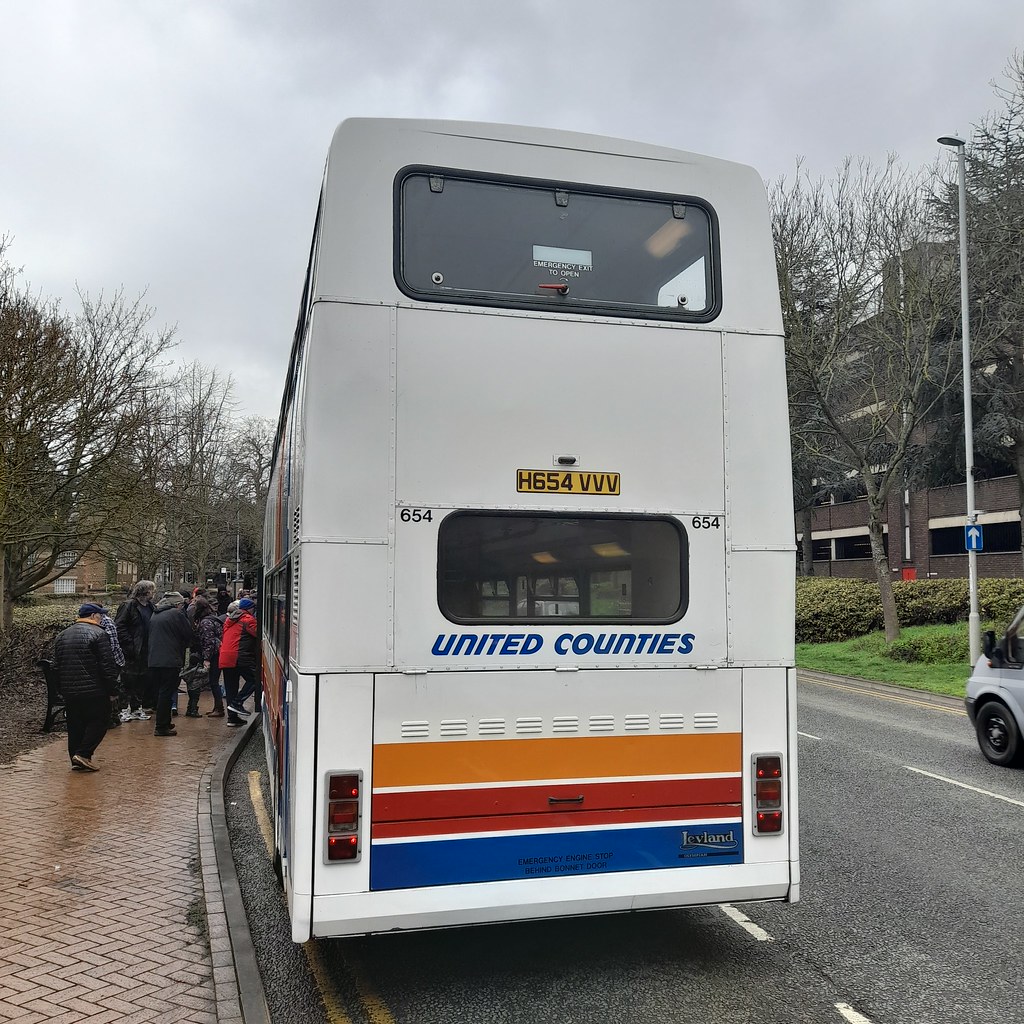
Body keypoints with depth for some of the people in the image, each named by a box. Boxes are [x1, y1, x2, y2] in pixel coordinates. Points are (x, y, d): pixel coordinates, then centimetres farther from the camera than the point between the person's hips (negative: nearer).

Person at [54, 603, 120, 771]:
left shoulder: (62, 636, 15)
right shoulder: (98, 634, -9)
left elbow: (56, 666, 18)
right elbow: (108, 665, -13)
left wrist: (63, 688, 22)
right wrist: (111, 689, -6)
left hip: (69, 692, 7)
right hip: (94, 691, -7)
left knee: (75, 725, 13)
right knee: (98, 722, 2)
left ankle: (75, 760, 14)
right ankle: (83, 754, -8)